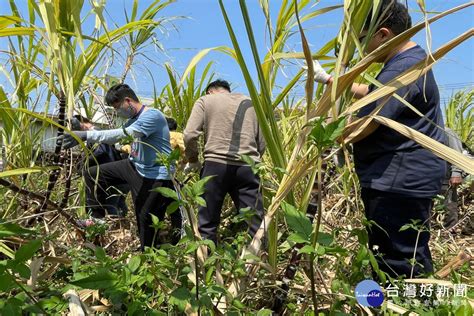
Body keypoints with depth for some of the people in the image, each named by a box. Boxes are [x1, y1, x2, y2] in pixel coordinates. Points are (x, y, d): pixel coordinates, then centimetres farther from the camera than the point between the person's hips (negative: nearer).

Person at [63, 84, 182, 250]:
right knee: (91, 174, 7)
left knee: (147, 219, 1)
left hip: (157, 176, -9)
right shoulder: (134, 119, 9)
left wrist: (86, 135, -32)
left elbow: (122, 134, -31)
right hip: (135, 166, 9)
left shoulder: (153, 115, -22)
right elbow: (117, 137, 6)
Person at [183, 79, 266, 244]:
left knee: (207, 223, 7)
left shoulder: (205, 100, 11)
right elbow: (262, 143, 16)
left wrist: (193, 160, 13)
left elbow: (190, 135, -1)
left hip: (216, 165, -2)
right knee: (256, 222, 6)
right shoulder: (251, 104, 22)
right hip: (248, 168, 3)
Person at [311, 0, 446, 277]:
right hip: (402, 180, 11)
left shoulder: (402, 70, -21)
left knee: (399, 267, -3)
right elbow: (371, 92, 29)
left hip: (400, 182, -11)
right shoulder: (410, 59, 16)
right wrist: (328, 79, 26)